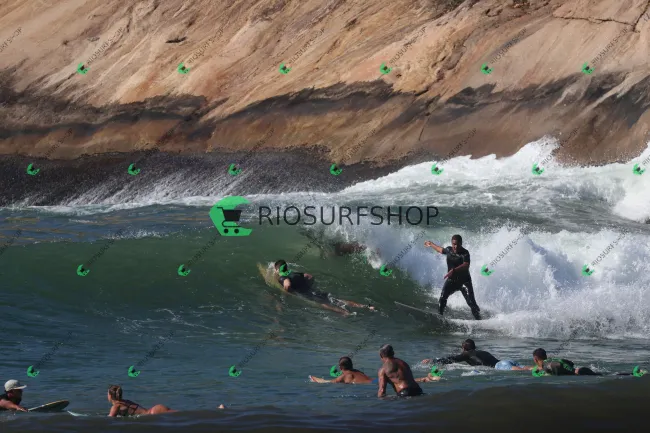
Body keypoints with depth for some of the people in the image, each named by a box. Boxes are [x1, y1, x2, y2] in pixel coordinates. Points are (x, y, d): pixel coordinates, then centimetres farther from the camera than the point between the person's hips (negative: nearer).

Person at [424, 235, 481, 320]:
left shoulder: (465, 253, -15)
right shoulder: (449, 250, 2)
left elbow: (466, 265, -33)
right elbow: (441, 250, 27)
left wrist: (453, 270, -46)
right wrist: (431, 244, 42)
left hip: (464, 281, -4)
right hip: (452, 280, 4)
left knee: (471, 302, -12)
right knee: (443, 296, -19)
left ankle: (478, 319, -6)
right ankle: (439, 315, -13)